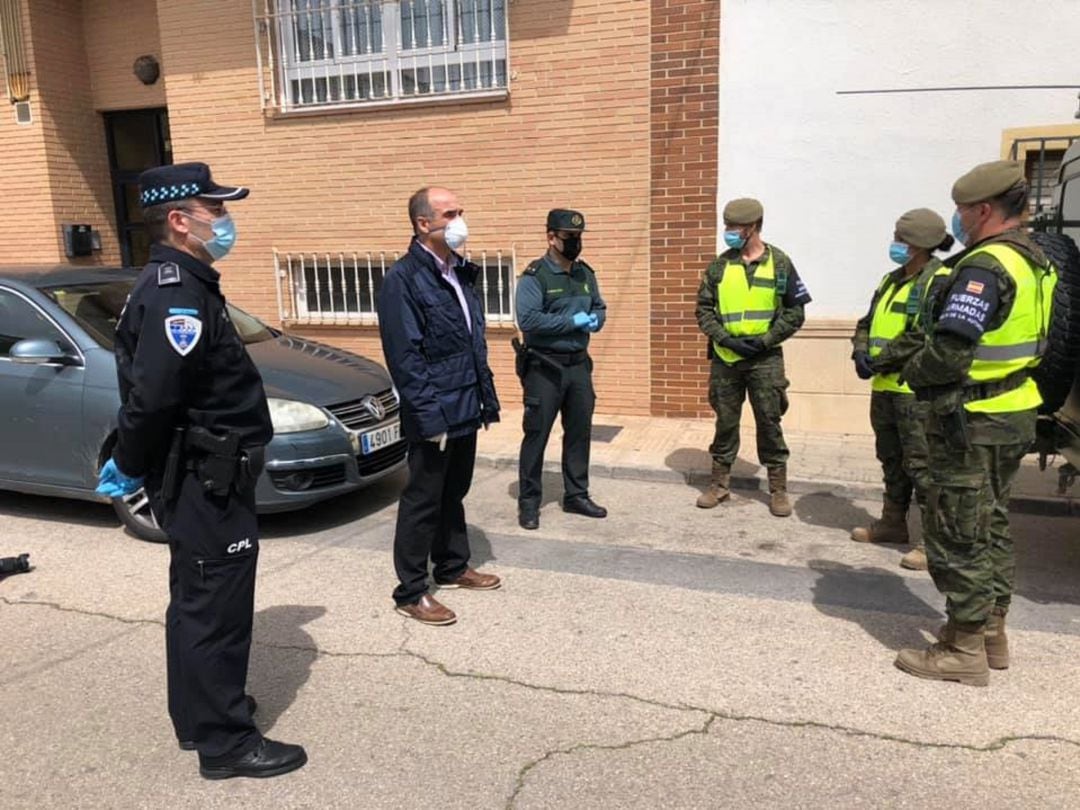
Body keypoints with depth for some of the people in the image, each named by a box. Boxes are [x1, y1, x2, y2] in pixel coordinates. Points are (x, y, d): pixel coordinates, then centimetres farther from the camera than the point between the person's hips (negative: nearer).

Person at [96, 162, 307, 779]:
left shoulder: (182, 283, 13)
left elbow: (148, 391, 16)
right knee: (218, 607, 0)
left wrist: (134, 465, 17)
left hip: (204, 476, 11)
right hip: (206, 481, -11)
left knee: (197, 601, 20)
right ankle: (225, 741, 13)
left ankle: (198, 715, 36)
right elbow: (152, 395, -29)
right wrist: (132, 467, -14)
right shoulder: (176, 291, -20)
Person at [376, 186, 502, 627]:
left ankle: (453, 567, 36)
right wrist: (431, 416, -21)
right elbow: (404, 356, -19)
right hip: (433, 416, -8)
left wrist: (487, 396, 13)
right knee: (423, 501, 3)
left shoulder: (461, 272, 11)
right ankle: (411, 593, 16)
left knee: (454, 494, 20)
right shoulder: (403, 278, -14)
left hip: (466, 409, 8)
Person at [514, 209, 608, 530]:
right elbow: (528, 320, -22)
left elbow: (600, 308, 19)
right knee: (536, 435, 1)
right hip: (544, 367, -6)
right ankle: (528, 501, 13)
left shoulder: (586, 274, 10)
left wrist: (595, 320, -5)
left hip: (579, 364, 7)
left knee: (580, 432, 13)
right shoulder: (534, 276, -12)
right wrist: (572, 321, -20)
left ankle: (576, 495, 26)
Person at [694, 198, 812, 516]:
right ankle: (720, 483, 22)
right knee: (725, 422, 9)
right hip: (725, 357, 2)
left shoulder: (779, 263, -2)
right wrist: (724, 337, -11)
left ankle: (778, 488, 14)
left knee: (769, 422, 3)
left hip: (765, 358, -2)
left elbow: (795, 312, 0)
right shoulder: (720, 265, 3)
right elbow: (704, 308, 4)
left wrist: (765, 340, -11)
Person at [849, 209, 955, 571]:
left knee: (921, 466, -6)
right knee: (891, 460, 18)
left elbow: (925, 337, -22)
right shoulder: (891, 280, 16)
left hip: (916, 390, -9)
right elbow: (868, 322, 17)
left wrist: (880, 360, -16)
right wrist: (861, 353, -3)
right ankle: (893, 523, 31)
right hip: (884, 386, 9)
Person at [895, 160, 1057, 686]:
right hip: (1014, 414, 10)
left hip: (972, 423, -10)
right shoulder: (1034, 263, 10)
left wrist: (913, 372, -7)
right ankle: (991, 632, 30)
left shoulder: (986, 266, -20)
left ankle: (965, 651, 9)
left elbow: (948, 352, -27)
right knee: (991, 527, 19)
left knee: (958, 535, 0)